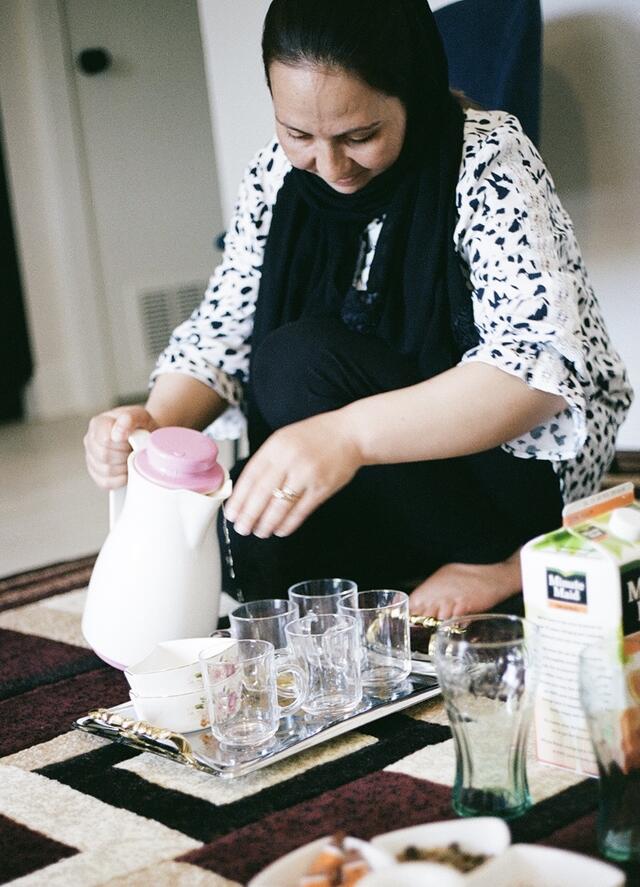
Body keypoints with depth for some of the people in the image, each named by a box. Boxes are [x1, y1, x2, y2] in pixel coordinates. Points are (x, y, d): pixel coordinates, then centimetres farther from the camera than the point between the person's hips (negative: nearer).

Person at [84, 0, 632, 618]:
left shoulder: (488, 161, -19)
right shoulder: (276, 175, -3)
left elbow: (542, 364, -32)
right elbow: (223, 333, -1)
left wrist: (349, 432, -47)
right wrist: (157, 423, -24)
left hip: (521, 454, -5)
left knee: (302, 358, -26)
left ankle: (498, 566, -13)